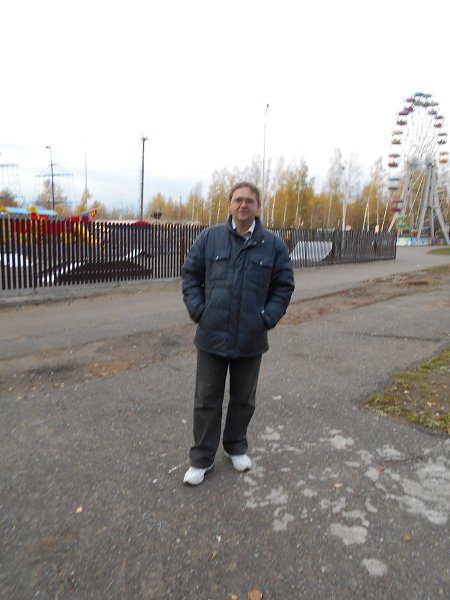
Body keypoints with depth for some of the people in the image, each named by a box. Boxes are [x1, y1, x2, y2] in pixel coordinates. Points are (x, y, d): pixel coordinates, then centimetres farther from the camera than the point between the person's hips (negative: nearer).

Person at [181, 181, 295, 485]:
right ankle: (202, 458, 27)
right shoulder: (209, 237, -1)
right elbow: (190, 274, 5)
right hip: (212, 335, 0)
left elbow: (284, 286, 5)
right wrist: (198, 310, -5)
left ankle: (236, 447, 40)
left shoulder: (274, 244, 0)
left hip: (251, 339, 1)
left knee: (244, 399, 17)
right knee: (207, 400, 10)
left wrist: (268, 318, -5)